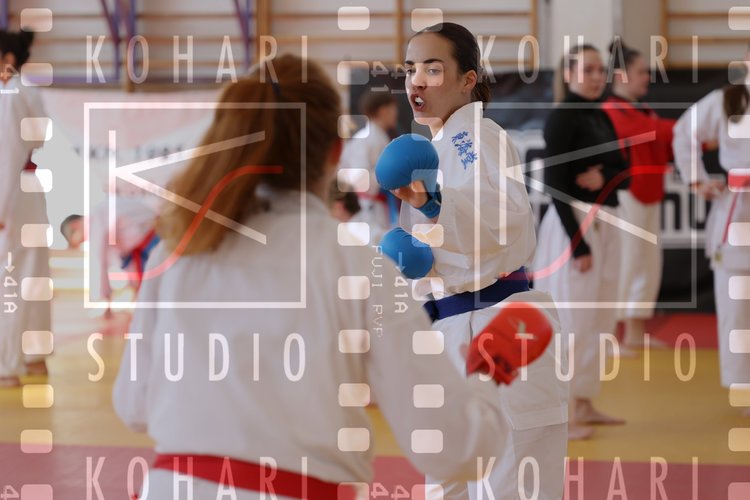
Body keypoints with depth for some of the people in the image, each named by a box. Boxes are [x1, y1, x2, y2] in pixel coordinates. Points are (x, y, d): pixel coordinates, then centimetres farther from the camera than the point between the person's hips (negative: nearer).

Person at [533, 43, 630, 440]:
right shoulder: (562, 118, -13)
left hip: (604, 225, 9)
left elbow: (623, 173, 14)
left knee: (598, 321, 14)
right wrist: (578, 244, -20)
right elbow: (555, 184, -17)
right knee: (569, 321, -6)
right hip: (571, 227, -9)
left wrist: (604, 178, -11)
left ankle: (583, 404, 25)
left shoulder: (601, 117, 12)